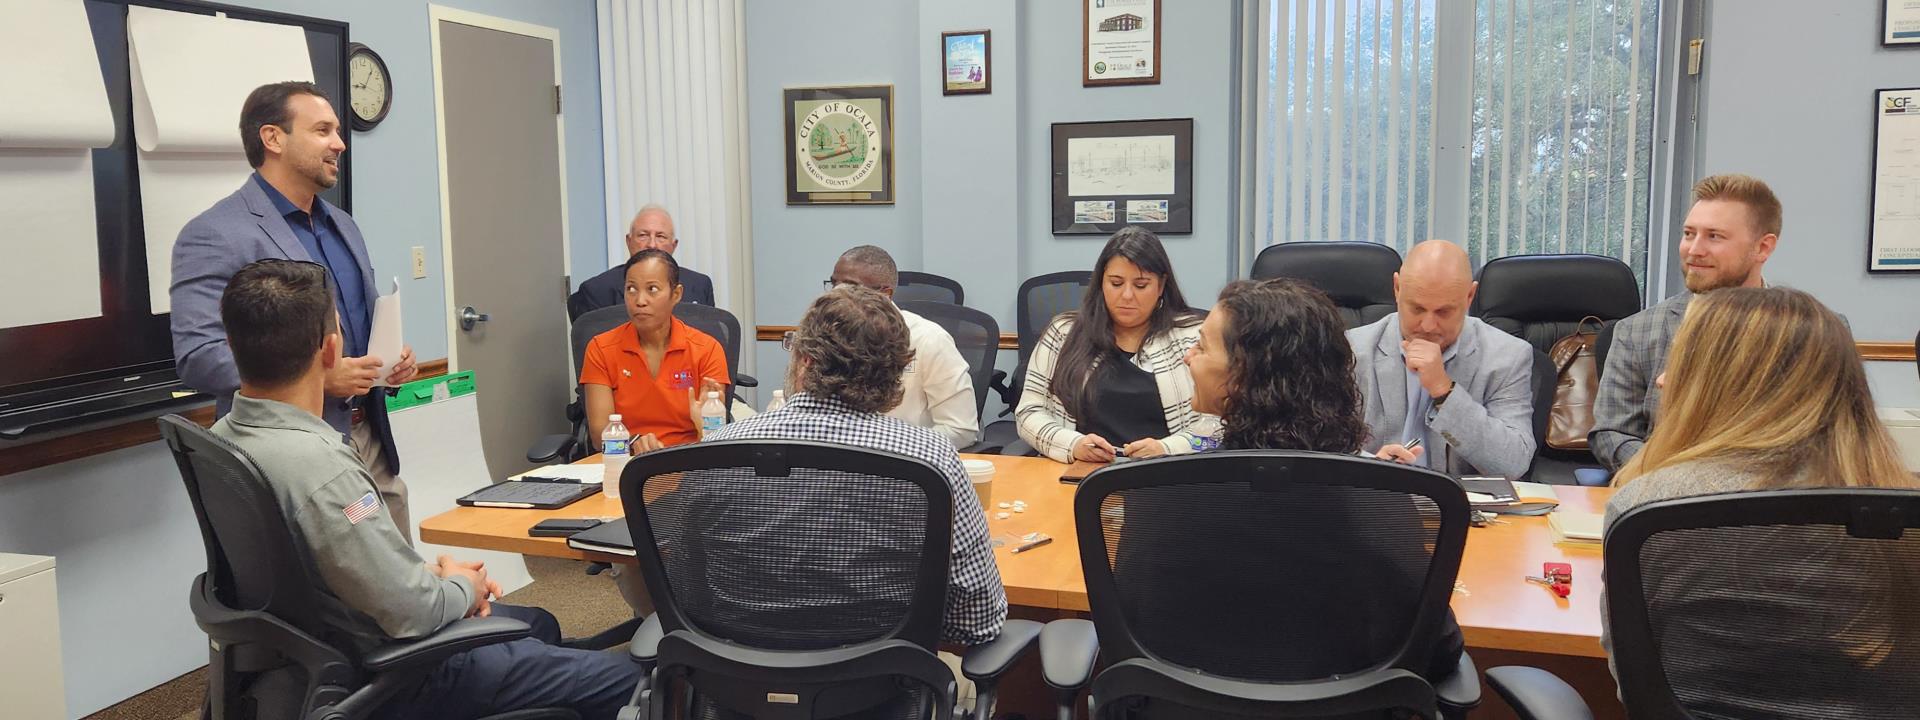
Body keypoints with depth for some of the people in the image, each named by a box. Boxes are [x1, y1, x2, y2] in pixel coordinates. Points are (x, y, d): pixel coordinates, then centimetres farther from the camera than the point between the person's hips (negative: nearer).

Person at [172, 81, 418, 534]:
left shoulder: (343, 226, 17)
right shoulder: (215, 235, -9)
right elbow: (197, 357, -18)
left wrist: (392, 359, 5)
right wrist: (317, 377, -24)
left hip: (370, 443, 7)